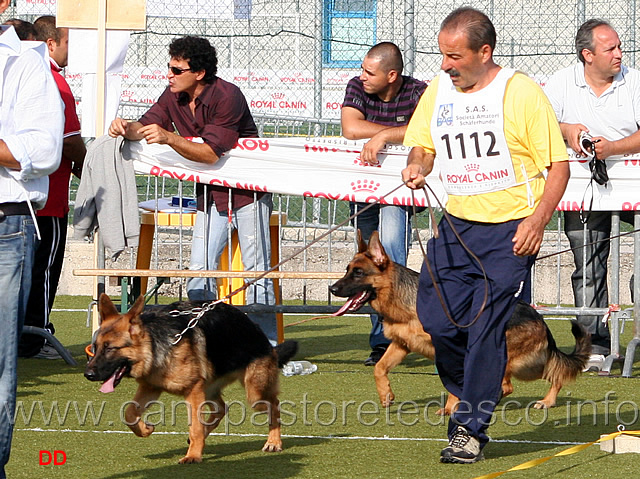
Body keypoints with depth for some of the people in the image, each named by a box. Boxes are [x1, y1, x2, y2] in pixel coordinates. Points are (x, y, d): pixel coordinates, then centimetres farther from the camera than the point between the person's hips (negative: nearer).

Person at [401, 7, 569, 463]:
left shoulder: (521, 92, -8)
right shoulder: (438, 91, 7)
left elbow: (558, 165, -6)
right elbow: (422, 145, 20)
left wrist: (537, 221, -17)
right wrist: (417, 166, -4)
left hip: (511, 231, -5)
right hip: (456, 227, 5)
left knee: (486, 327, -9)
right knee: (437, 321, -1)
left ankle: (470, 429, 0)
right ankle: (473, 396, 24)